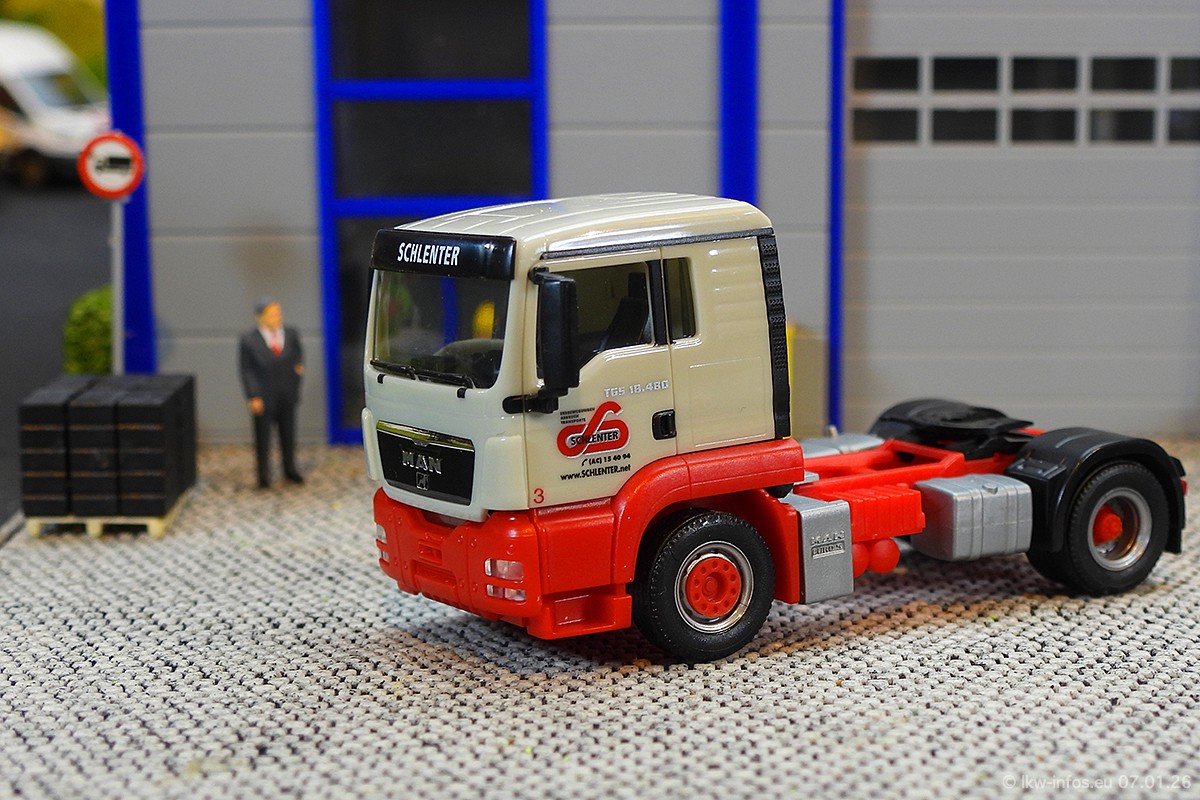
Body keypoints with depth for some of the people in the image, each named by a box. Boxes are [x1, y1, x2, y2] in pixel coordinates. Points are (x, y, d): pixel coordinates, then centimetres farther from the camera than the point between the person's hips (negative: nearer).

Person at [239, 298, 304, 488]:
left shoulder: (291, 335, -1)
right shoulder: (249, 341, -12)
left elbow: (298, 352, 18)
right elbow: (247, 371, -10)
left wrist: (299, 365, -3)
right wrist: (253, 397, -15)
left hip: (287, 396, 4)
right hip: (263, 399, -4)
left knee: (288, 435, 16)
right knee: (262, 437, 6)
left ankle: (290, 470, 34)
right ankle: (263, 475, 20)